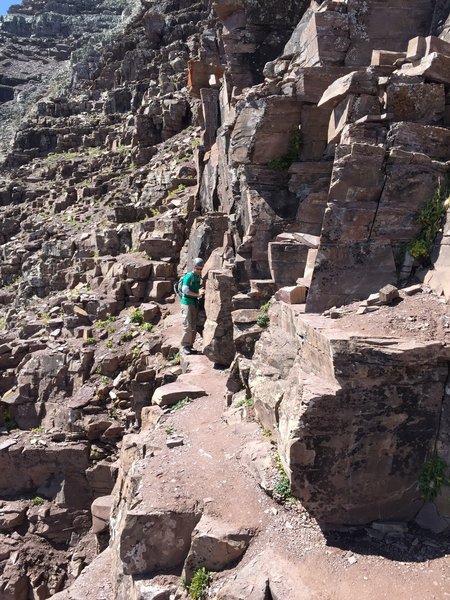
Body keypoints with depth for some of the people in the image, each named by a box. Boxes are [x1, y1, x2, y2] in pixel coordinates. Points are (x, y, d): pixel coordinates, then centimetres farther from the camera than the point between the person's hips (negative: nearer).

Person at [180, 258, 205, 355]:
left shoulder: (198, 277, 13)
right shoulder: (188, 277, -11)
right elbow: (185, 290, -21)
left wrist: (201, 293, 5)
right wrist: (197, 294, -23)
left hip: (195, 303, 8)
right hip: (187, 303, -8)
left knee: (194, 326, 9)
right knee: (188, 326, -8)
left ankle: (190, 345, 17)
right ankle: (184, 346, 0)